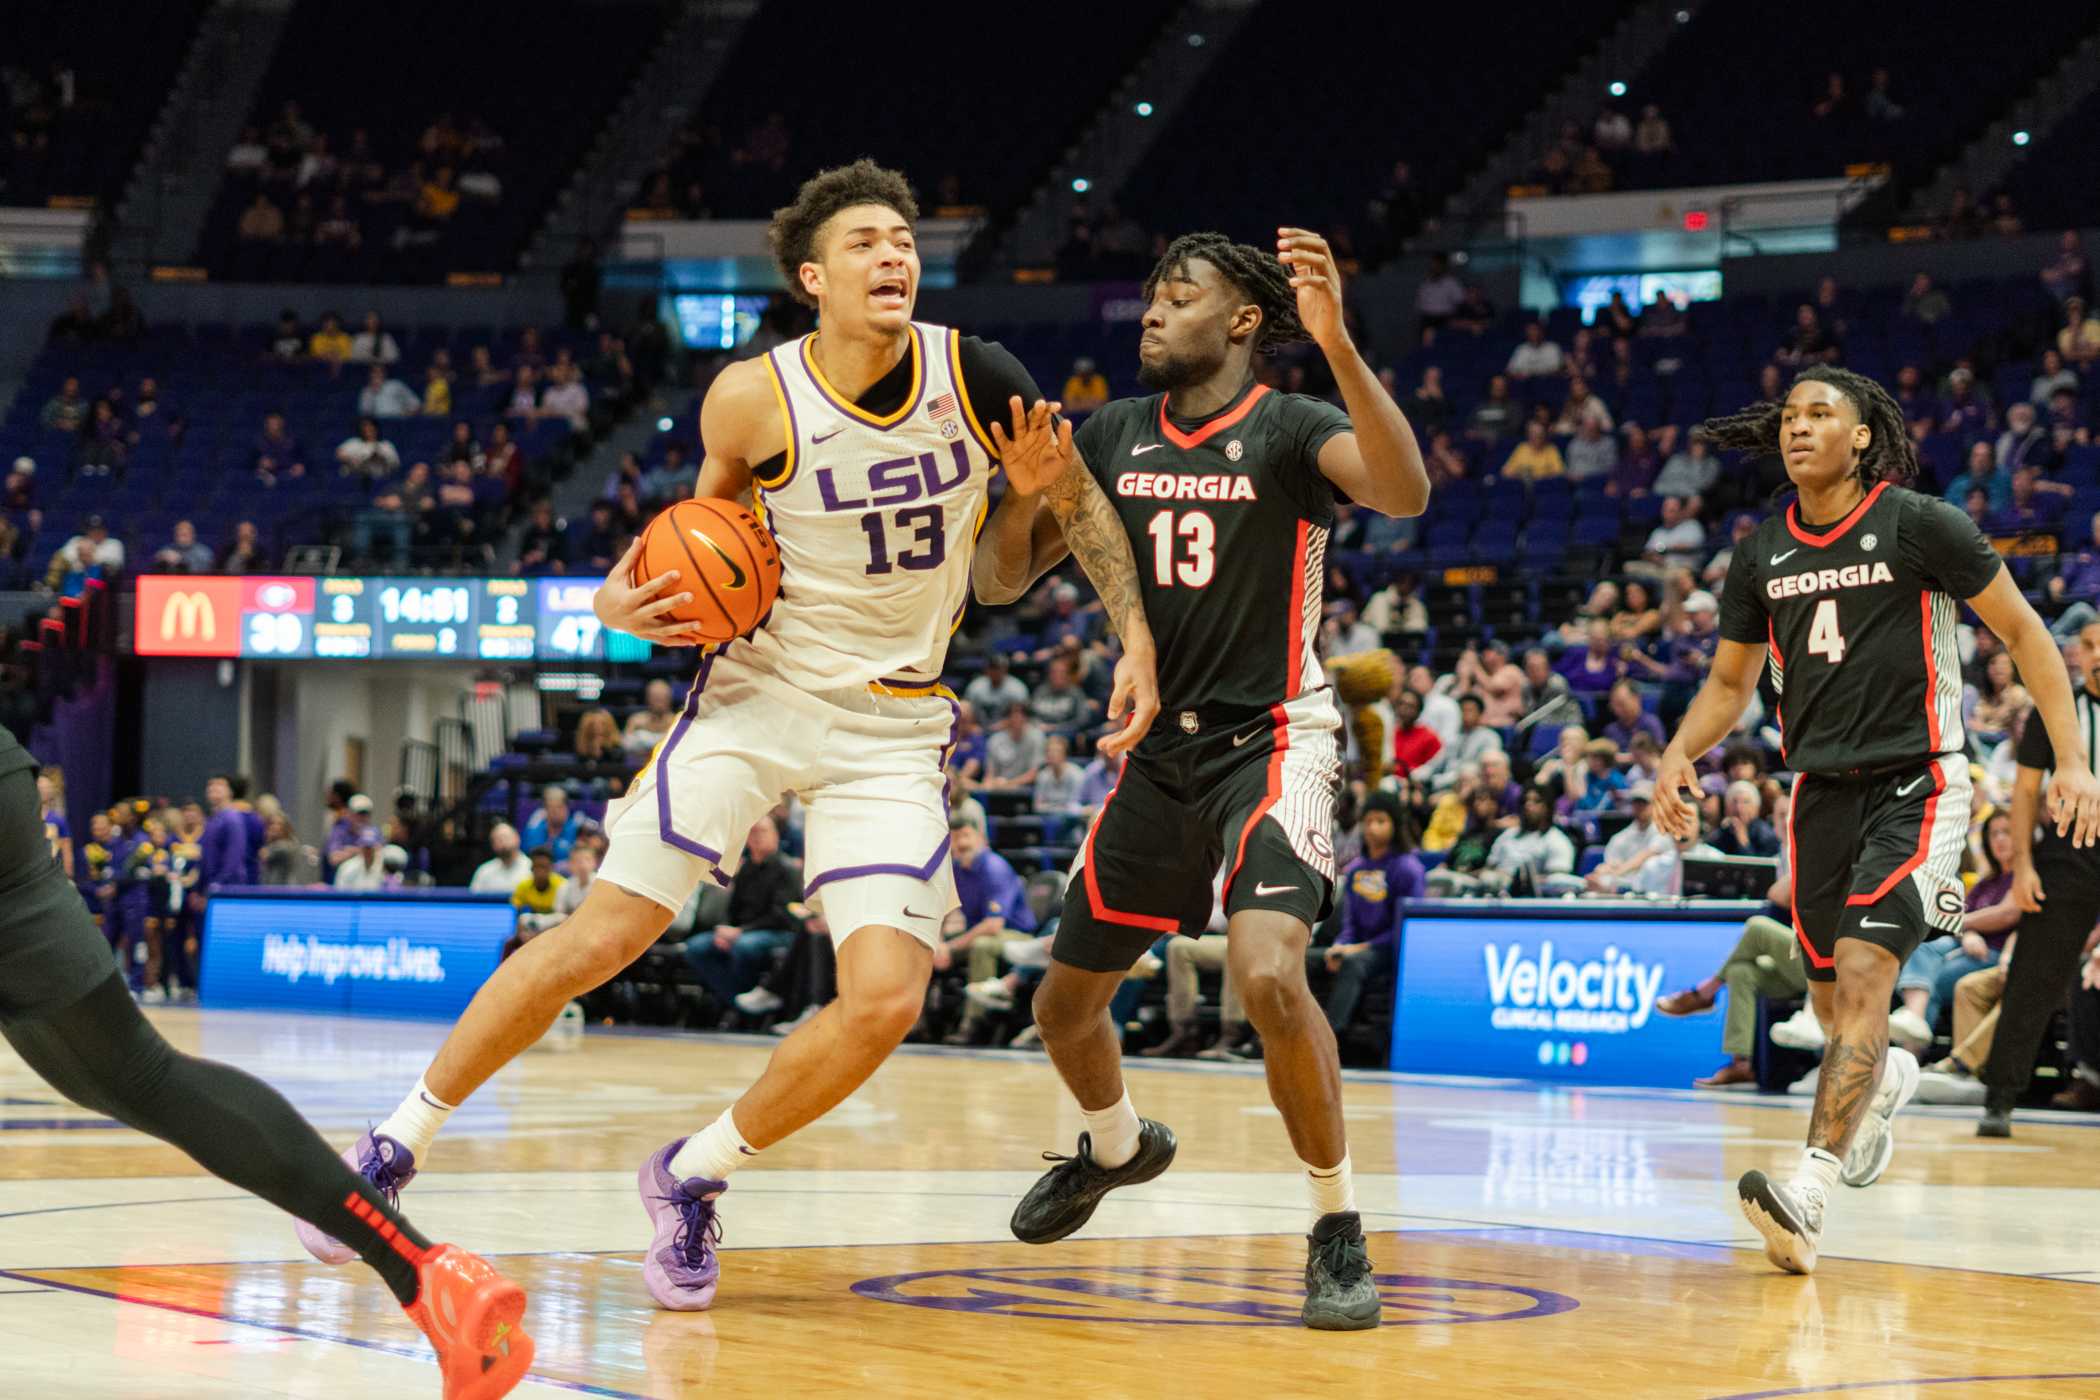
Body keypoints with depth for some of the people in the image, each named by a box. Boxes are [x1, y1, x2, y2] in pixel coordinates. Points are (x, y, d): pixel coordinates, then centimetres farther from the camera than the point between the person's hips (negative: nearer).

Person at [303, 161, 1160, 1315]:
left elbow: (1080, 501, 5)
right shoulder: (754, 398, -10)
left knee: (886, 999, -14)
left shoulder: (974, 376, -9)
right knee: (600, 938, -8)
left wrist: (1135, 634, -6)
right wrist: (626, 598, -8)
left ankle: (692, 1177, 8)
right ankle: (397, 1143, 9)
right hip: (758, 690, -1)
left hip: (893, 727, 1)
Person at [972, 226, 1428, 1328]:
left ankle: (1338, 1228, -13)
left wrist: (1336, 343, -44)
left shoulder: (1286, 430, -12)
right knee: (1065, 1003, 15)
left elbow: (1404, 492, -33)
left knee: (1267, 974, -30)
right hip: (1159, 752, 6)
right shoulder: (1114, 437, 5)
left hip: (1270, 744, -6)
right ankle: (1116, 1145, 49)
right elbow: (1001, 582, 8)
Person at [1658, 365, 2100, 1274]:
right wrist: (1679, 754, -2)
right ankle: (1887, 1079, 50)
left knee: (1862, 976, -20)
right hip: (1821, 788, 6)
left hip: (1915, 782, -5)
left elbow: (2022, 630, -2)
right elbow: (1729, 683, 18)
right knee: (1831, 1000, 14)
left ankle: (1809, 1192, -28)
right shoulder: (1763, 555, 8)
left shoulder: (1917, 525, -8)